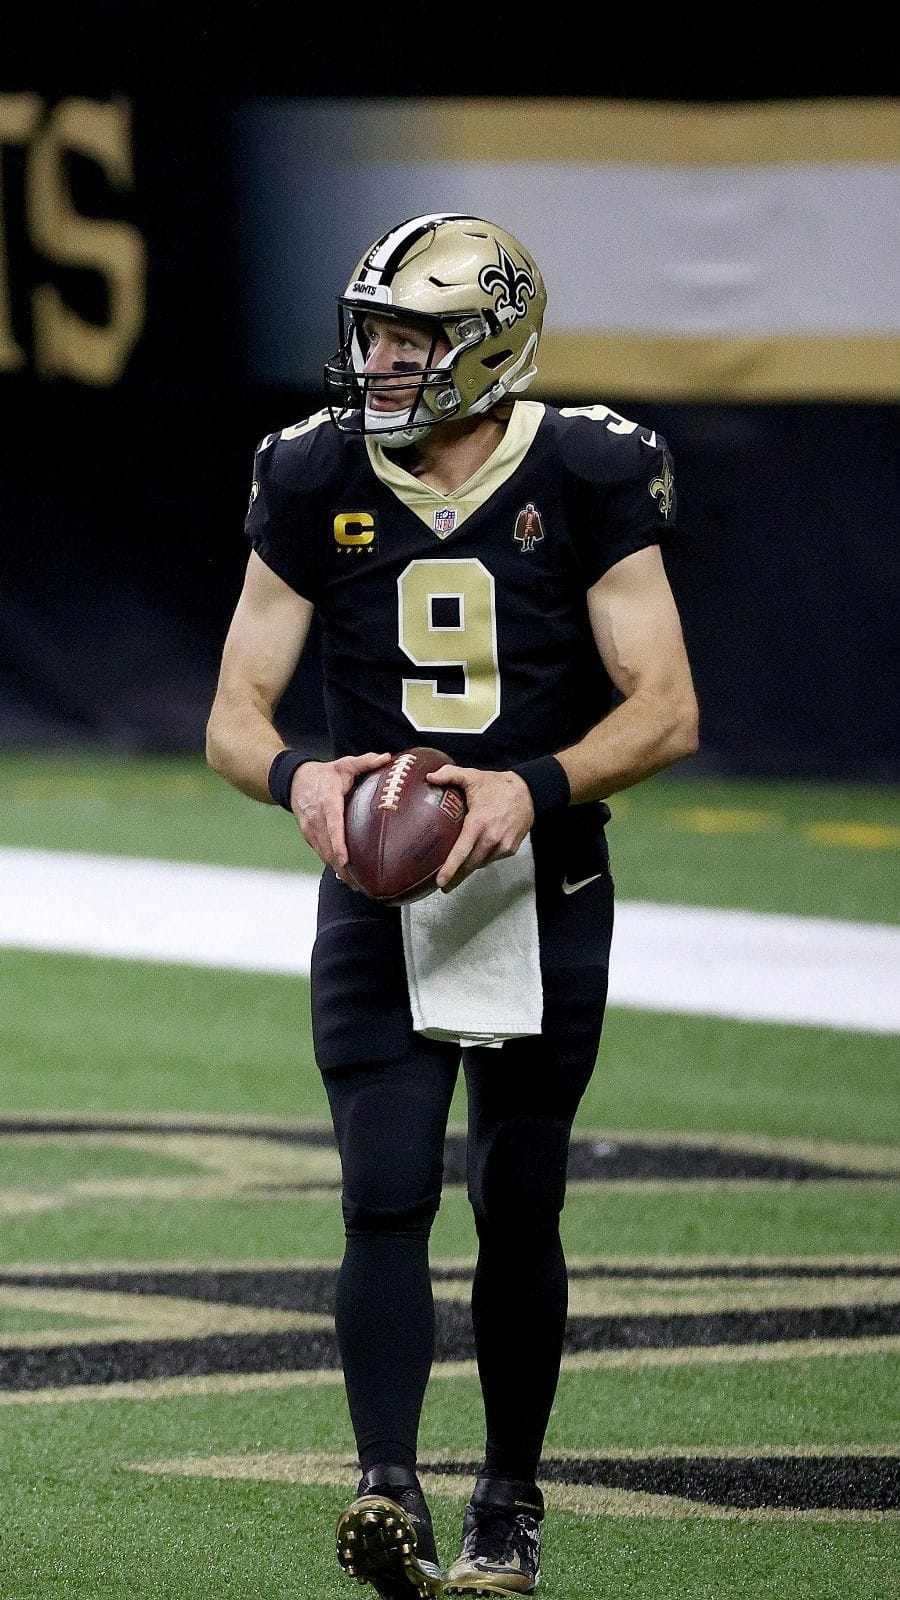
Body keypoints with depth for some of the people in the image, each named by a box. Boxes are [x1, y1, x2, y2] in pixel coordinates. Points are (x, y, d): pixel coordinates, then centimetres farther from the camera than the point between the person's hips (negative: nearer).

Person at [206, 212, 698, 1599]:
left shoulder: (586, 481, -7)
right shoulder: (317, 483, -1)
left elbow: (666, 710, -9)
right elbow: (235, 715, 1)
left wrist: (535, 787, -26)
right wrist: (298, 779, -22)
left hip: (544, 896, -1)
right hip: (378, 896, 1)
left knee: (517, 1215, 5)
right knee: (385, 1199, -12)